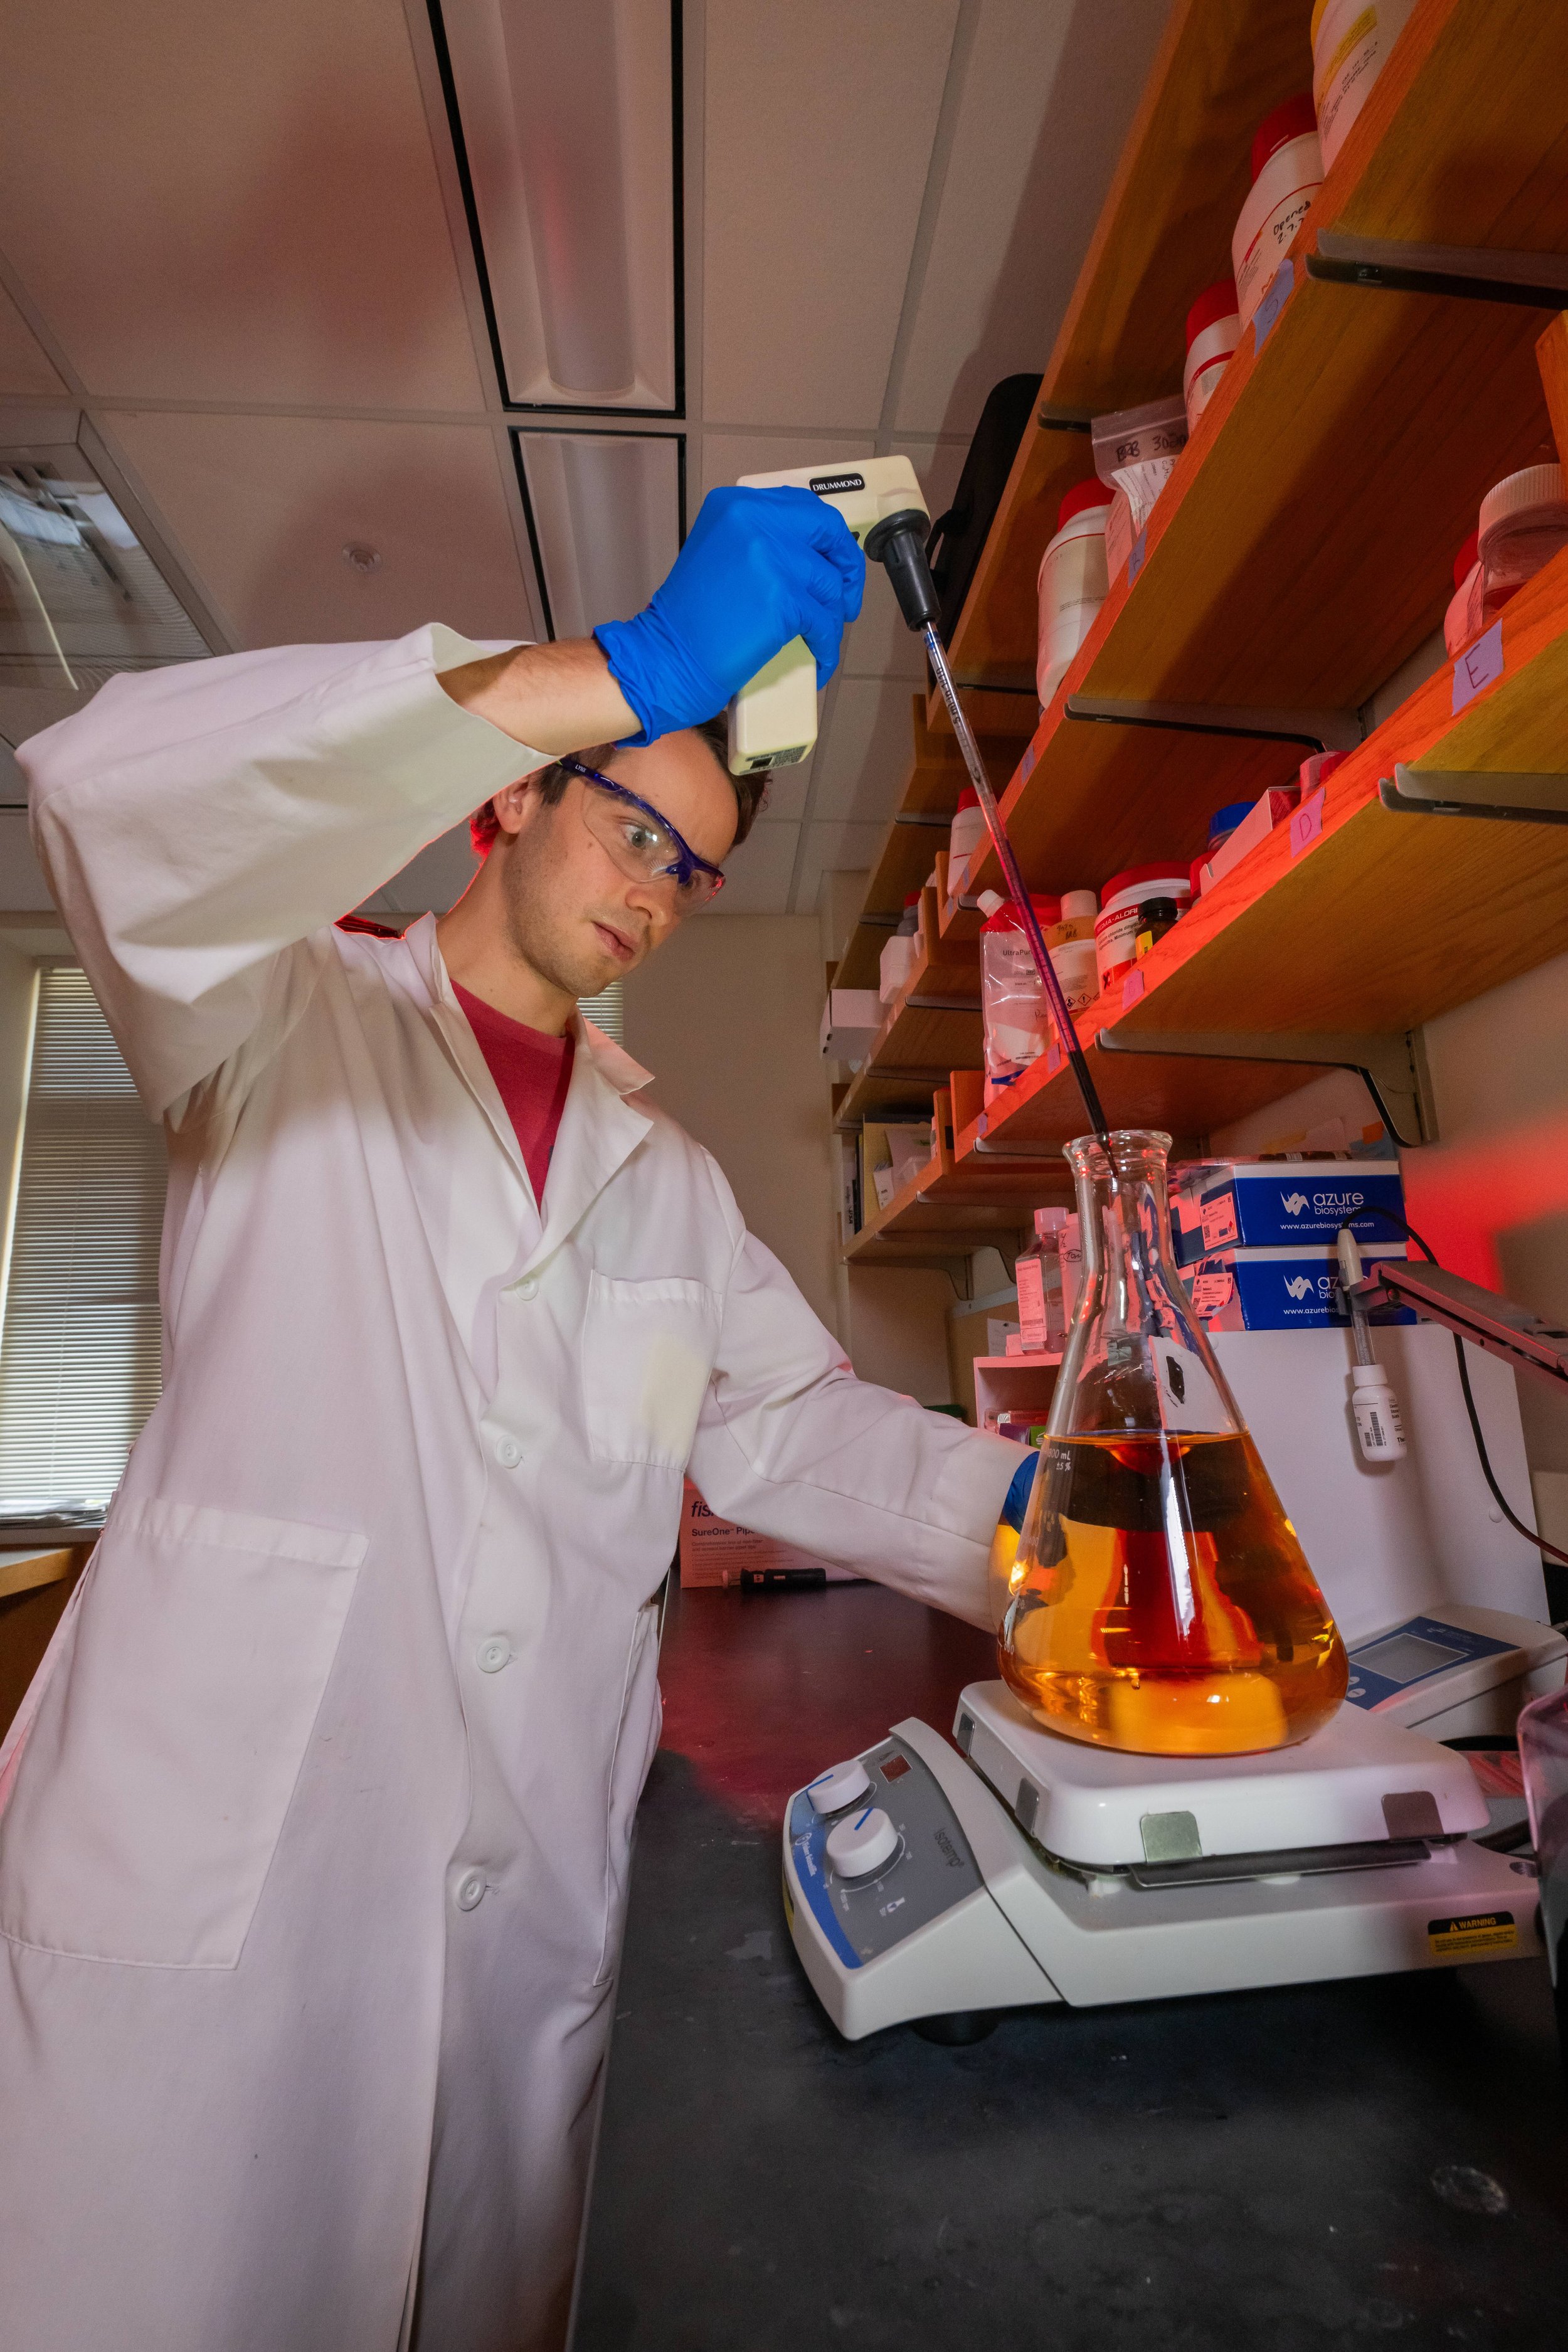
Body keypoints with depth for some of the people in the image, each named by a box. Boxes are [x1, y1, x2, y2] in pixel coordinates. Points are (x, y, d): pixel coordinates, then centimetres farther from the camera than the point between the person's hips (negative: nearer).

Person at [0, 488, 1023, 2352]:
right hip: (207, 1862, -4)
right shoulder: (291, 1023, -1)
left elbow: (789, 1425, 9)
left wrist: (1029, 1504, -6)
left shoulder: (665, 1176, 12)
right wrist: (641, 665, -25)